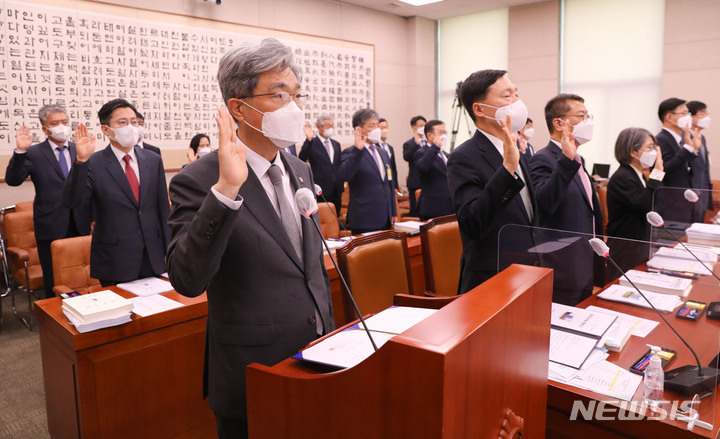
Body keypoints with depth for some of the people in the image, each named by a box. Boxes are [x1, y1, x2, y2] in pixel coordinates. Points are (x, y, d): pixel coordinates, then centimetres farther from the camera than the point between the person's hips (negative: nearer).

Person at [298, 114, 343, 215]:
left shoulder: (336, 144, 15)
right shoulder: (312, 143, -4)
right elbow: (301, 160, -20)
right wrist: (308, 140, -28)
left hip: (336, 192, 6)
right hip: (321, 191, -6)